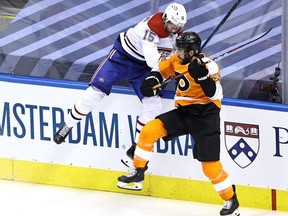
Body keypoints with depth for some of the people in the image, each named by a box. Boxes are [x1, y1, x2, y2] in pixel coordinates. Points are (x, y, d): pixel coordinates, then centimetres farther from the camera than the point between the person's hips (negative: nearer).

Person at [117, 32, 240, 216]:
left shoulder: (208, 66, -18)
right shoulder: (177, 60, 1)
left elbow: (216, 94, -27)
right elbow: (162, 69, 18)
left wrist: (202, 75, -39)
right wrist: (151, 81, -2)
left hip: (205, 116, -6)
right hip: (183, 112, 6)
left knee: (210, 164, -9)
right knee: (150, 130, -11)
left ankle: (231, 200, 11)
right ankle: (138, 174, 4)